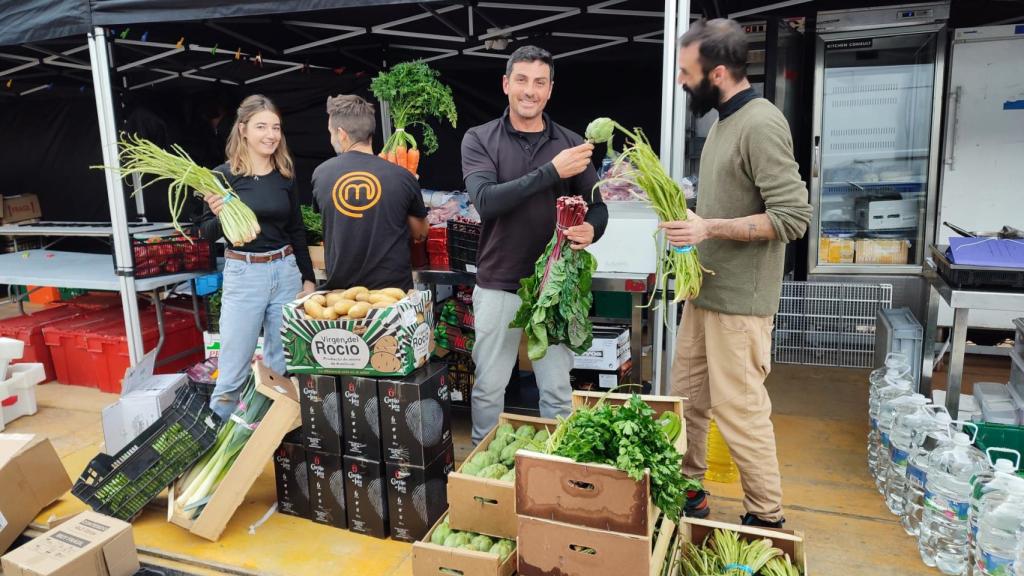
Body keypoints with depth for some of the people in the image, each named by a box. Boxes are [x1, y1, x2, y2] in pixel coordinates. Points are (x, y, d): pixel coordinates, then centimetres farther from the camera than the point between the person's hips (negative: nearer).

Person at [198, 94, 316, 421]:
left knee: (284, 365, 13)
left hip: (286, 272, 4)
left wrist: (308, 279, 11)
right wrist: (219, 216, -22)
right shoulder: (225, 174, -6)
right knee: (234, 369, 1)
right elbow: (206, 234, -1)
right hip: (243, 274, -4)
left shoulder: (285, 174, 5)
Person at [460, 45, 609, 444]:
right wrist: (552, 171, -25)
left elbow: (597, 206, 6)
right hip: (497, 285, -1)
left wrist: (591, 229, -18)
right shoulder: (479, 139, -3)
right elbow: (485, 200, -19)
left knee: (557, 390, 11)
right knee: (489, 388, 12)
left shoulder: (571, 143, 3)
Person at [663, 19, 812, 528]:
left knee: (739, 410, 1)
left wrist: (710, 228, -23)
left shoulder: (761, 124, -16)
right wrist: (690, 214, 8)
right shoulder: (723, 120, 12)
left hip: (738, 300, -9)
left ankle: (767, 519, 20)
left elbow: (793, 216, -21)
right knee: (686, 399, 16)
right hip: (705, 290, 9)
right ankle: (688, 491, 32)